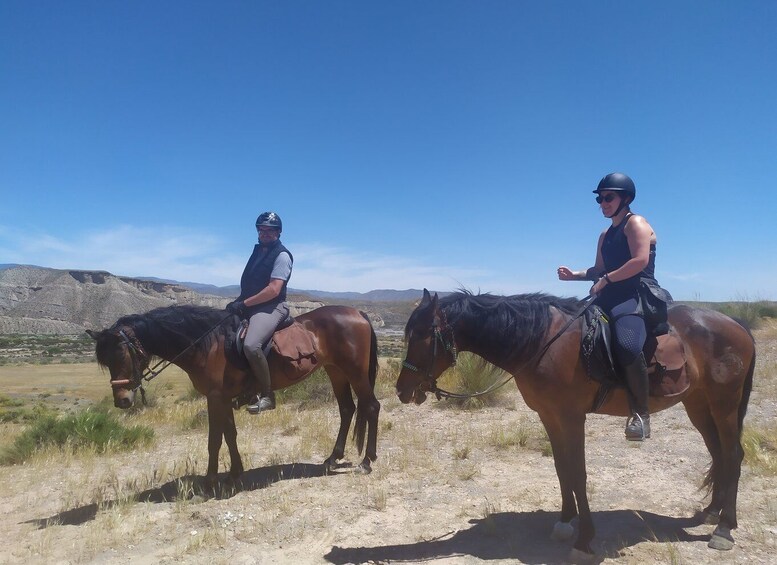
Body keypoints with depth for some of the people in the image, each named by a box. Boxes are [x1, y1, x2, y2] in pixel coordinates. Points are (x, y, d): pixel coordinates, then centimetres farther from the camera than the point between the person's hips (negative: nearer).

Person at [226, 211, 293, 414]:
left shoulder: (282, 255, -8)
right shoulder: (259, 250, 17)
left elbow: (273, 290, -18)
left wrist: (244, 303, -17)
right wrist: (239, 301, 8)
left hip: (271, 308, -10)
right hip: (251, 307, 10)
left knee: (251, 345, -33)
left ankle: (267, 396, -17)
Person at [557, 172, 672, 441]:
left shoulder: (636, 223, -1)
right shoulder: (606, 235, 23)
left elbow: (640, 260, -16)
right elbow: (599, 270, 25)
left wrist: (606, 279, -15)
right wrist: (574, 274, 8)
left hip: (640, 295, -10)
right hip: (612, 298, 10)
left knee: (627, 344, -36)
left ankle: (641, 412, -21)